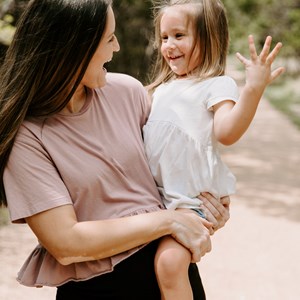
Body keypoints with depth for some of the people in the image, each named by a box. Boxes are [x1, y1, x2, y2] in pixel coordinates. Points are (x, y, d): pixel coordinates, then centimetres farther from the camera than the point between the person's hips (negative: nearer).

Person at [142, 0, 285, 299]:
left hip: (192, 198, -8)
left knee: (170, 260, -23)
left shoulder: (217, 85, -7)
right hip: (155, 191, 8)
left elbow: (226, 133, -24)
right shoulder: (161, 88, 15)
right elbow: (141, 127, 27)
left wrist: (254, 89, -35)